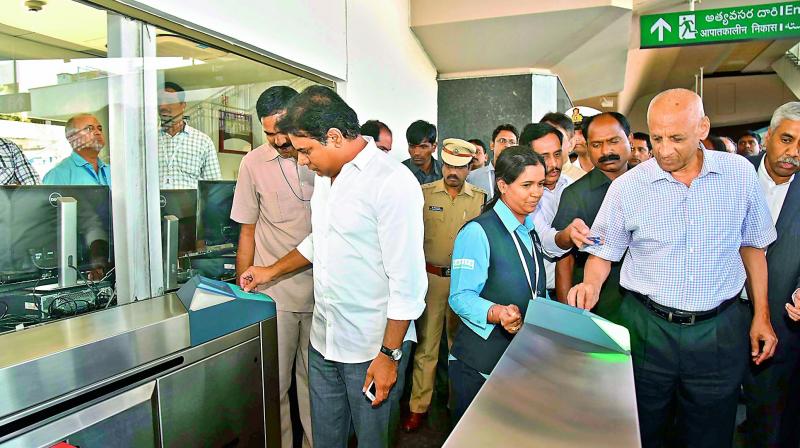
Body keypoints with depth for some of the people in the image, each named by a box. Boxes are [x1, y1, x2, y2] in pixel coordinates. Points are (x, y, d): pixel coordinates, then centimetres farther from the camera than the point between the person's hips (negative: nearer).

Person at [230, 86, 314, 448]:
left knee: (315, 379, 13)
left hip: (322, 290, 1)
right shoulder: (254, 163, 0)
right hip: (273, 294, 0)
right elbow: (248, 233, 6)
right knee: (274, 384, 8)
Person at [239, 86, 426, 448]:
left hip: (368, 348, -7)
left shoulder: (393, 183, -20)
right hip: (323, 339, 7)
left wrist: (389, 355, -16)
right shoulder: (325, 176, 8)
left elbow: (407, 281, -19)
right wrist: (272, 271, 21)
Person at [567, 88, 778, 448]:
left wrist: (761, 315, 8)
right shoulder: (626, 187, -8)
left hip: (720, 330, 2)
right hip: (647, 328, -1)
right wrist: (591, 284, -20)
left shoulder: (740, 173, -2)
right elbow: (604, 252, 0)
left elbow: (752, 245, 8)